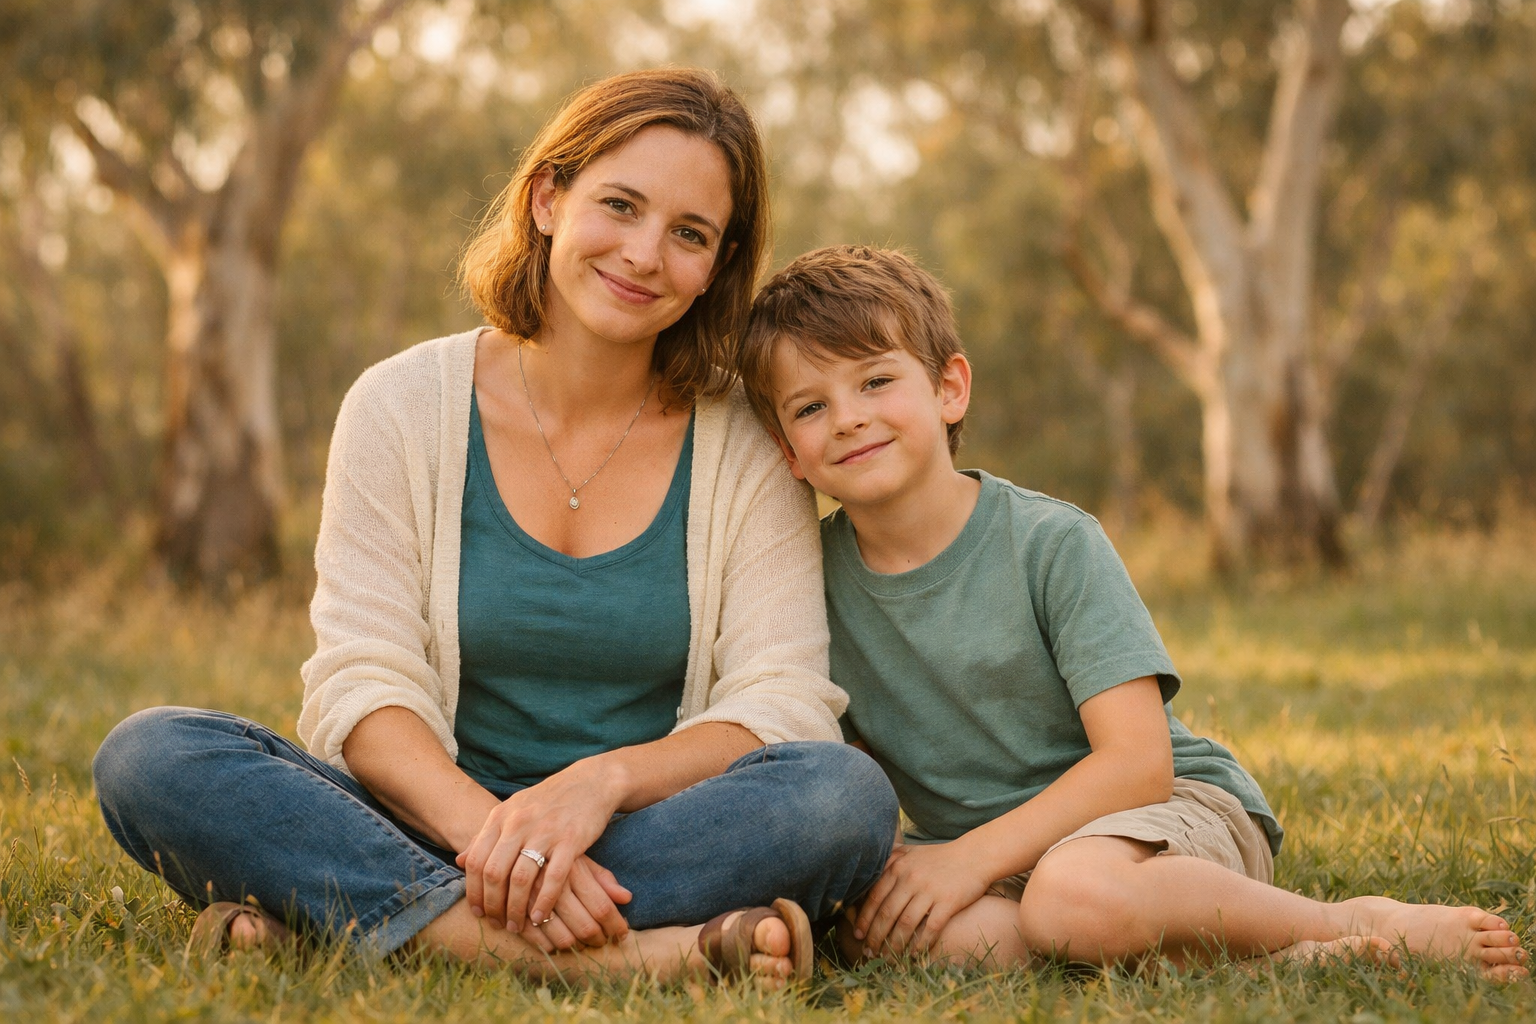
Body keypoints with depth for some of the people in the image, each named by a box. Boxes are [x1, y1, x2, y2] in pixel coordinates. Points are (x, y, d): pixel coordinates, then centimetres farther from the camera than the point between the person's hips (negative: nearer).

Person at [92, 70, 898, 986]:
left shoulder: (748, 445, 2)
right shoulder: (405, 406, 1)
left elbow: (782, 704, -7)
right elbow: (362, 686, -7)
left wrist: (601, 782, -27)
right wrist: (486, 826, -28)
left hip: (656, 837, 0)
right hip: (431, 827, 0)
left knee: (847, 792, -30)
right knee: (149, 755, -23)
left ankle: (340, 914, -29)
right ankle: (625, 957, -36)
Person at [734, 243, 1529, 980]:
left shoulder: (1052, 543, -13)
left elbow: (1137, 760, -19)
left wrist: (971, 856, -26)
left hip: (1174, 805, -4)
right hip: (984, 846, 5)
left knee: (1075, 894, -40)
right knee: (870, 929, -29)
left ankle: (1359, 925, -16)